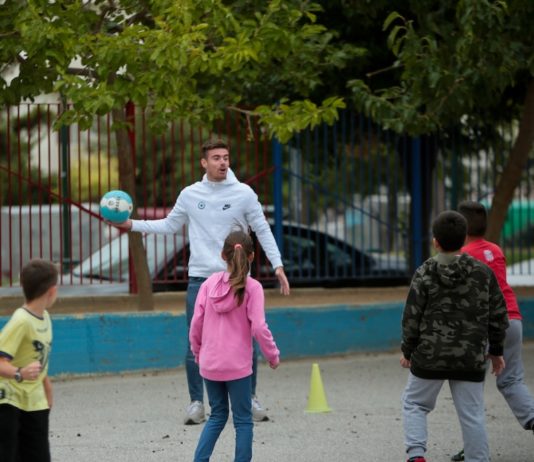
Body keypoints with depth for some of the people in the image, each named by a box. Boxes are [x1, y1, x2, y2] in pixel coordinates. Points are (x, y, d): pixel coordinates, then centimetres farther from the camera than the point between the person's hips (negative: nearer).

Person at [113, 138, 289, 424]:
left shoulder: (243, 193, -1)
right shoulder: (190, 195, 4)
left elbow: (263, 230, 2)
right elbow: (169, 226, 16)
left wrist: (278, 266, -6)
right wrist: (132, 225, 8)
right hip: (200, 279, 1)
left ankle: (250, 398, 17)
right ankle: (197, 403, 10)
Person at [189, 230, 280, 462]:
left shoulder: (209, 283, 0)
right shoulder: (252, 287, -10)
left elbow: (196, 323, 1)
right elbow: (258, 327, -14)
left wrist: (197, 352, 16)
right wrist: (273, 355, -1)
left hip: (209, 364, 4)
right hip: (237, 365, -4)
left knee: (217, 416, 18)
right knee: (243, 420, 7)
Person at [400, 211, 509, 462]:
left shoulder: (425, 273, -7)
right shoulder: (483, 272, 0)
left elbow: (412, 318, -6)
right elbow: (498, 316, 4)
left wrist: (407, 351, 8)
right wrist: (495, 351, 16)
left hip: (430, 356, -1)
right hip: (471, 359, 1)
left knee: (415, 404, 14)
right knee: (472, 414, 7)